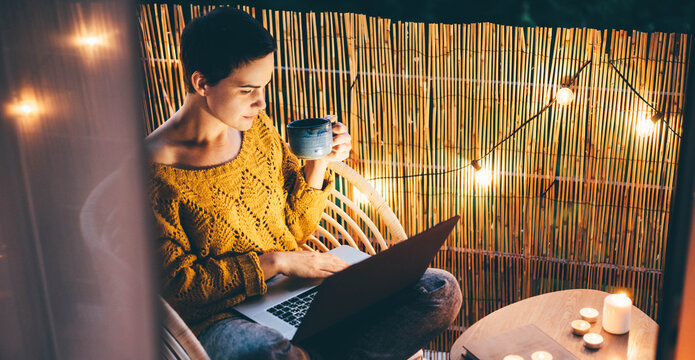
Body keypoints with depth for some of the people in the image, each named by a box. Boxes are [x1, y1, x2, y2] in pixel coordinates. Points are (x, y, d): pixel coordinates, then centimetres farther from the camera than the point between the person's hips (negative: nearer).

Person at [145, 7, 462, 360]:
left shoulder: (256, 127, 5)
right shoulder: (156, 170, -14)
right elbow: (178, 285, -12)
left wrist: (317, 164, -3)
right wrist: (273, 262, -15)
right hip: (219, 316, -6)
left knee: (441, 290, -9)